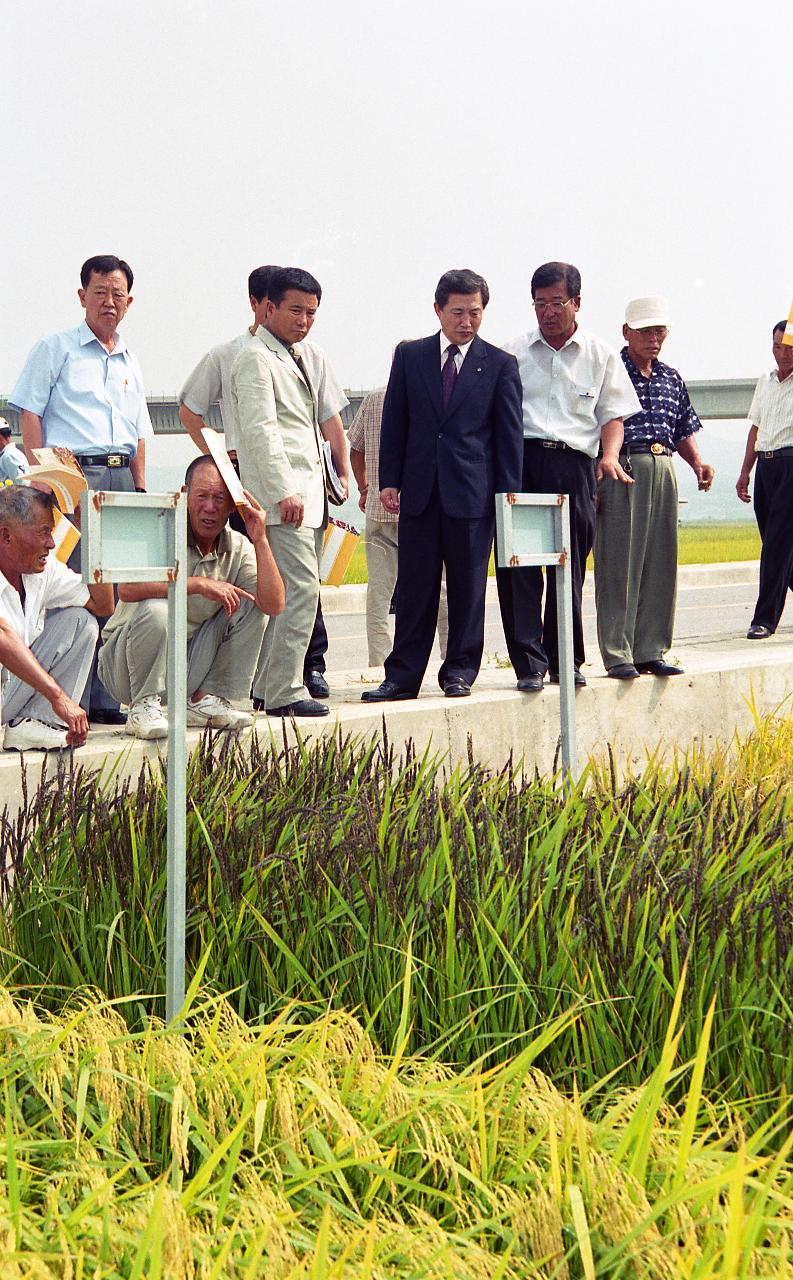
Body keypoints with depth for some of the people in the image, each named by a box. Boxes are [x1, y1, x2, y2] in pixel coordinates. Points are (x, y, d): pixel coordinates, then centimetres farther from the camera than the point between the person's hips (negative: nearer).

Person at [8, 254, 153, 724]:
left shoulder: (131, 363, 22)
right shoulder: (56, 349, 5)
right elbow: (30, 412, -1)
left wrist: (140, 488, 14)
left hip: (121, 474, 6)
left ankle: (105, 697, 5)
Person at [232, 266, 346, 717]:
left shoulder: (299, 357, 22)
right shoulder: (257, 358, -7)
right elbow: (260, 430, -16)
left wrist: (341, 476, 22)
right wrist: (284, 491, -23)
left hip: (309, 493, 10)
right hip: (285, 494, -9)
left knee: (296, 589, 8)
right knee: (301, 587, -15)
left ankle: (268, 687, 12)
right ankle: (284, 691, -14)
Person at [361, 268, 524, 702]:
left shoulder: (500, 365, 4)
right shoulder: (409, 356, 9)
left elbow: (509, 433, 3)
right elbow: (394, 422, 9)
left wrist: (507, 491, -2)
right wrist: (389, 480, 2)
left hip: (473, 493, -1)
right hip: (420, 490, 1)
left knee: (468, 588, 4)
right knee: (414, 587, 3)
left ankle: (459, 672, 13)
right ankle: (402, 677, 5)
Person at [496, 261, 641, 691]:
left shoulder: (601, 356, 10)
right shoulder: (513, 353, 9)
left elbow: (612, 413, 10)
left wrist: (609, 456, -8)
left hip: (574, 465, 1)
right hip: (521, 460, -1)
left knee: (570, 567, 5)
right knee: (518, 564, -7)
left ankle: (565, 660, 17)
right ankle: (529, 663, -5)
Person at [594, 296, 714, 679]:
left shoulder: (671, 379, 17)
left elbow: (684, 431, 22)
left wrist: (697, 462, 3)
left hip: (663, 472, 6)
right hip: (620, 472, -6)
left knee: (661, 565, 7)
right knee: (618, 565, -5)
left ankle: (651, 652, 13)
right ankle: (617, 655, -2)